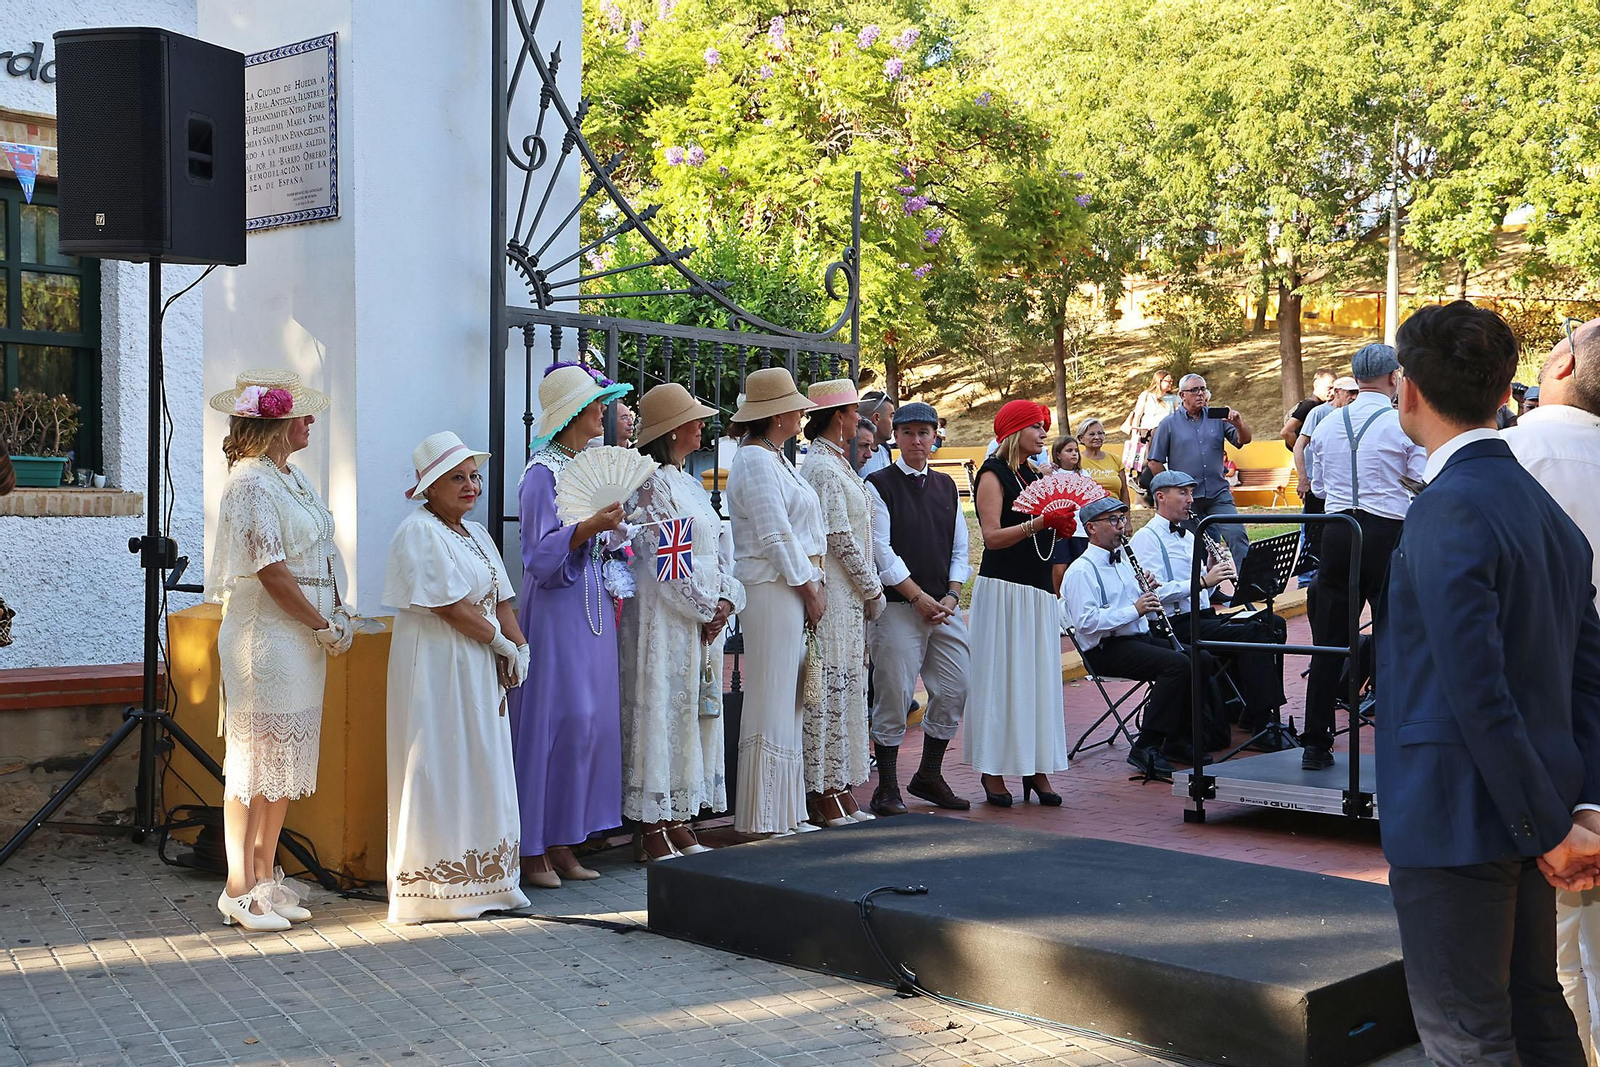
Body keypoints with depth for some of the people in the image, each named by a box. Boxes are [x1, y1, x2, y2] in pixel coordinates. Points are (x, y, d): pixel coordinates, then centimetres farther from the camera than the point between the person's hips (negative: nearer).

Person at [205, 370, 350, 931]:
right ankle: (239, 891, 7)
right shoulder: (250, 484, -14)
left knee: (285, 761, 13)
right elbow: (273, 573, -17)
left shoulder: (293, 476, 15)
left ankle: (265, 879, 23)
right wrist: (326, 626, -11)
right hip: (265, 638, -9)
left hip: (303, 640, 9)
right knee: (254, 762, -2)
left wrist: (334, 617, 5)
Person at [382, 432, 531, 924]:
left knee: (484, 768, 10)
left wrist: (518, 649, -3)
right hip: (435, 666, -9)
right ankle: (435, 888, 4)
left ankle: (482, 882, 17)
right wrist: (503, 643, -8)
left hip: (480, 670, 9)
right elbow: (453, 608, -17)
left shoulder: (475, 533, 16)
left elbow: (501, 601, 13)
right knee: (438, 769, -4)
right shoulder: (419, 533, -10)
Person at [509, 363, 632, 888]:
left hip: (592, 607, 8)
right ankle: (532, 849, 5)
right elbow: (540, 554, -16)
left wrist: (614, 534, 6)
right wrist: (589, 527, -25)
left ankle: (562, 844, 17)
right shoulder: (542, 472, -10)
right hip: (557, 609, -8)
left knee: (589, 721, 8)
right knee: (551, 722, -5)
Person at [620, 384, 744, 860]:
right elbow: (663, 561, -16)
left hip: (705, 619, 9)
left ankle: (678, 822, 17)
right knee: (662, 711, -5)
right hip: (665, 619, -9)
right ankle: (652, 831, 1)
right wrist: (706, 607, -11)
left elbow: (720, 548, 15)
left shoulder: (690, 484, 17)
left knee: (696, 710, 10)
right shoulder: (649, 482, -10)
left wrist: (726, 600, 0)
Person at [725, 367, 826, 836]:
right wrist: (810, 590, -10)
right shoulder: (755, 460, -13)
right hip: (772, 591, -10)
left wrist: (814, 586, 10)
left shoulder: (775, 458, 18)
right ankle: (765, 817, 2)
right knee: (772, 703, -5)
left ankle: (784, 813, 19)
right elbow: (775, 537, -17)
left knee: (787, 702, 12)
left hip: (793, 590, 10)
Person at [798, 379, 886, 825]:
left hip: (847, 596, 10)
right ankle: (827, 793, -1)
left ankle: (838, 790, 14)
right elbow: (840, 538, -16)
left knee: (844, 688, 10)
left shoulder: (835, 463, 18)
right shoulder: (822, 467, -13)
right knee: (831, 689, -6)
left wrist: (869, 589, 13)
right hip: (833, 592, -10)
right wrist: (873, 589, -9)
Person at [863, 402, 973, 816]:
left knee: (955, 691, 5)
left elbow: (960, 548, 15)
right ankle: (887, 788, 7)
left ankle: (928, 777, 21)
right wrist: (919, 598, -11)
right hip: (898, 607, -6)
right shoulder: (879, 485, -2)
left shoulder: (946, 486, 15)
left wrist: (951, 596, 0)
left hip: (944, 606, 6)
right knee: (893, 696, -5)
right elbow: (881, 551, -9)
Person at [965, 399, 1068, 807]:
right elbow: (993, 536, -14)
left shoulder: (1037, 476, 18)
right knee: (1001, 677, -5)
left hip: (1038, 588, 7)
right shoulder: (994, 475, -4)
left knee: (1040, 676, 4)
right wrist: (1036, 524, -24)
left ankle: (1037, 767, 8)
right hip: (1003, 586, -7)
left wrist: (1060, 528, 0)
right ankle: (993, 769, 1)